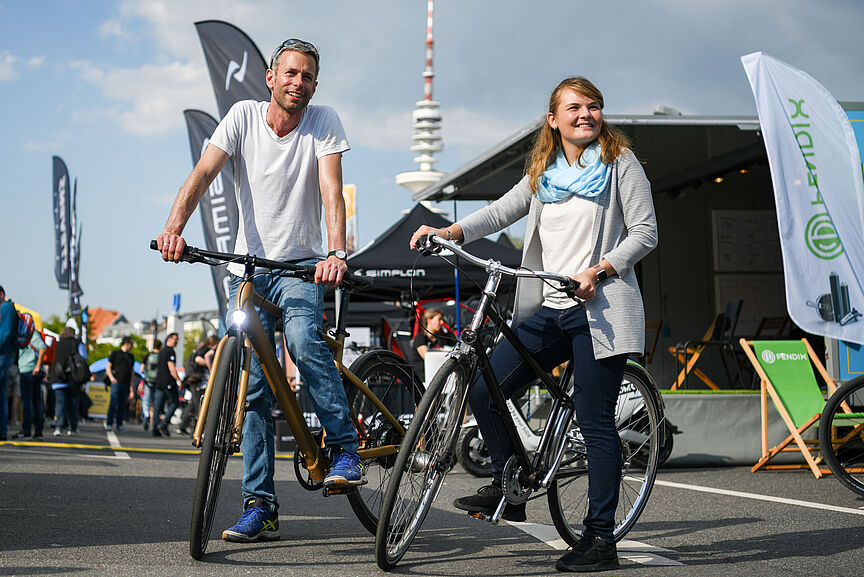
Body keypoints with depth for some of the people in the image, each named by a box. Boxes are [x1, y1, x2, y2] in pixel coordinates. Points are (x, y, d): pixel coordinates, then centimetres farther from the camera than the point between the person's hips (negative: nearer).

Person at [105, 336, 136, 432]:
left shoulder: (131, 357, 19)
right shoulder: (115, 353, 6)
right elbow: (108, 367, 4)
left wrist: (131, 385, 13)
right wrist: (111, 378, -12)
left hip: (126, 384, 4)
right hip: (116, 382, -4)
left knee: (123, 405, 3)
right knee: (113, 403, -10)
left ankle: (119, 424, 8)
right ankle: (109, 424, -7)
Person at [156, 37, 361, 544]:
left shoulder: (324, 122, -5)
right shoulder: (244, 116, -2)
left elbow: (332, 191, -17)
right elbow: (204, 172, -13)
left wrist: (337, 253, -34)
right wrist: (175, 227, -31)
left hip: (302, 265, -2)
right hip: (248, 269, 2)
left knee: (304, 340, -32)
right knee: (255, 386, -2)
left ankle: (346, 450, -16)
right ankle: (261, 506, 3)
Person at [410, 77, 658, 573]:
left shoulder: (620, 162, 3)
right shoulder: (543, 173, 18)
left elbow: (645, 233, -3)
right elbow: (501, 212, 11)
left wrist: (597, 271, -16)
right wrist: (447, 232, -6)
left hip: (600, 309, -5)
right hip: (549, 310, 5)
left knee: (596, 422, -6)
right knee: (485, 392, -5)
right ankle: (509, 487, 15)